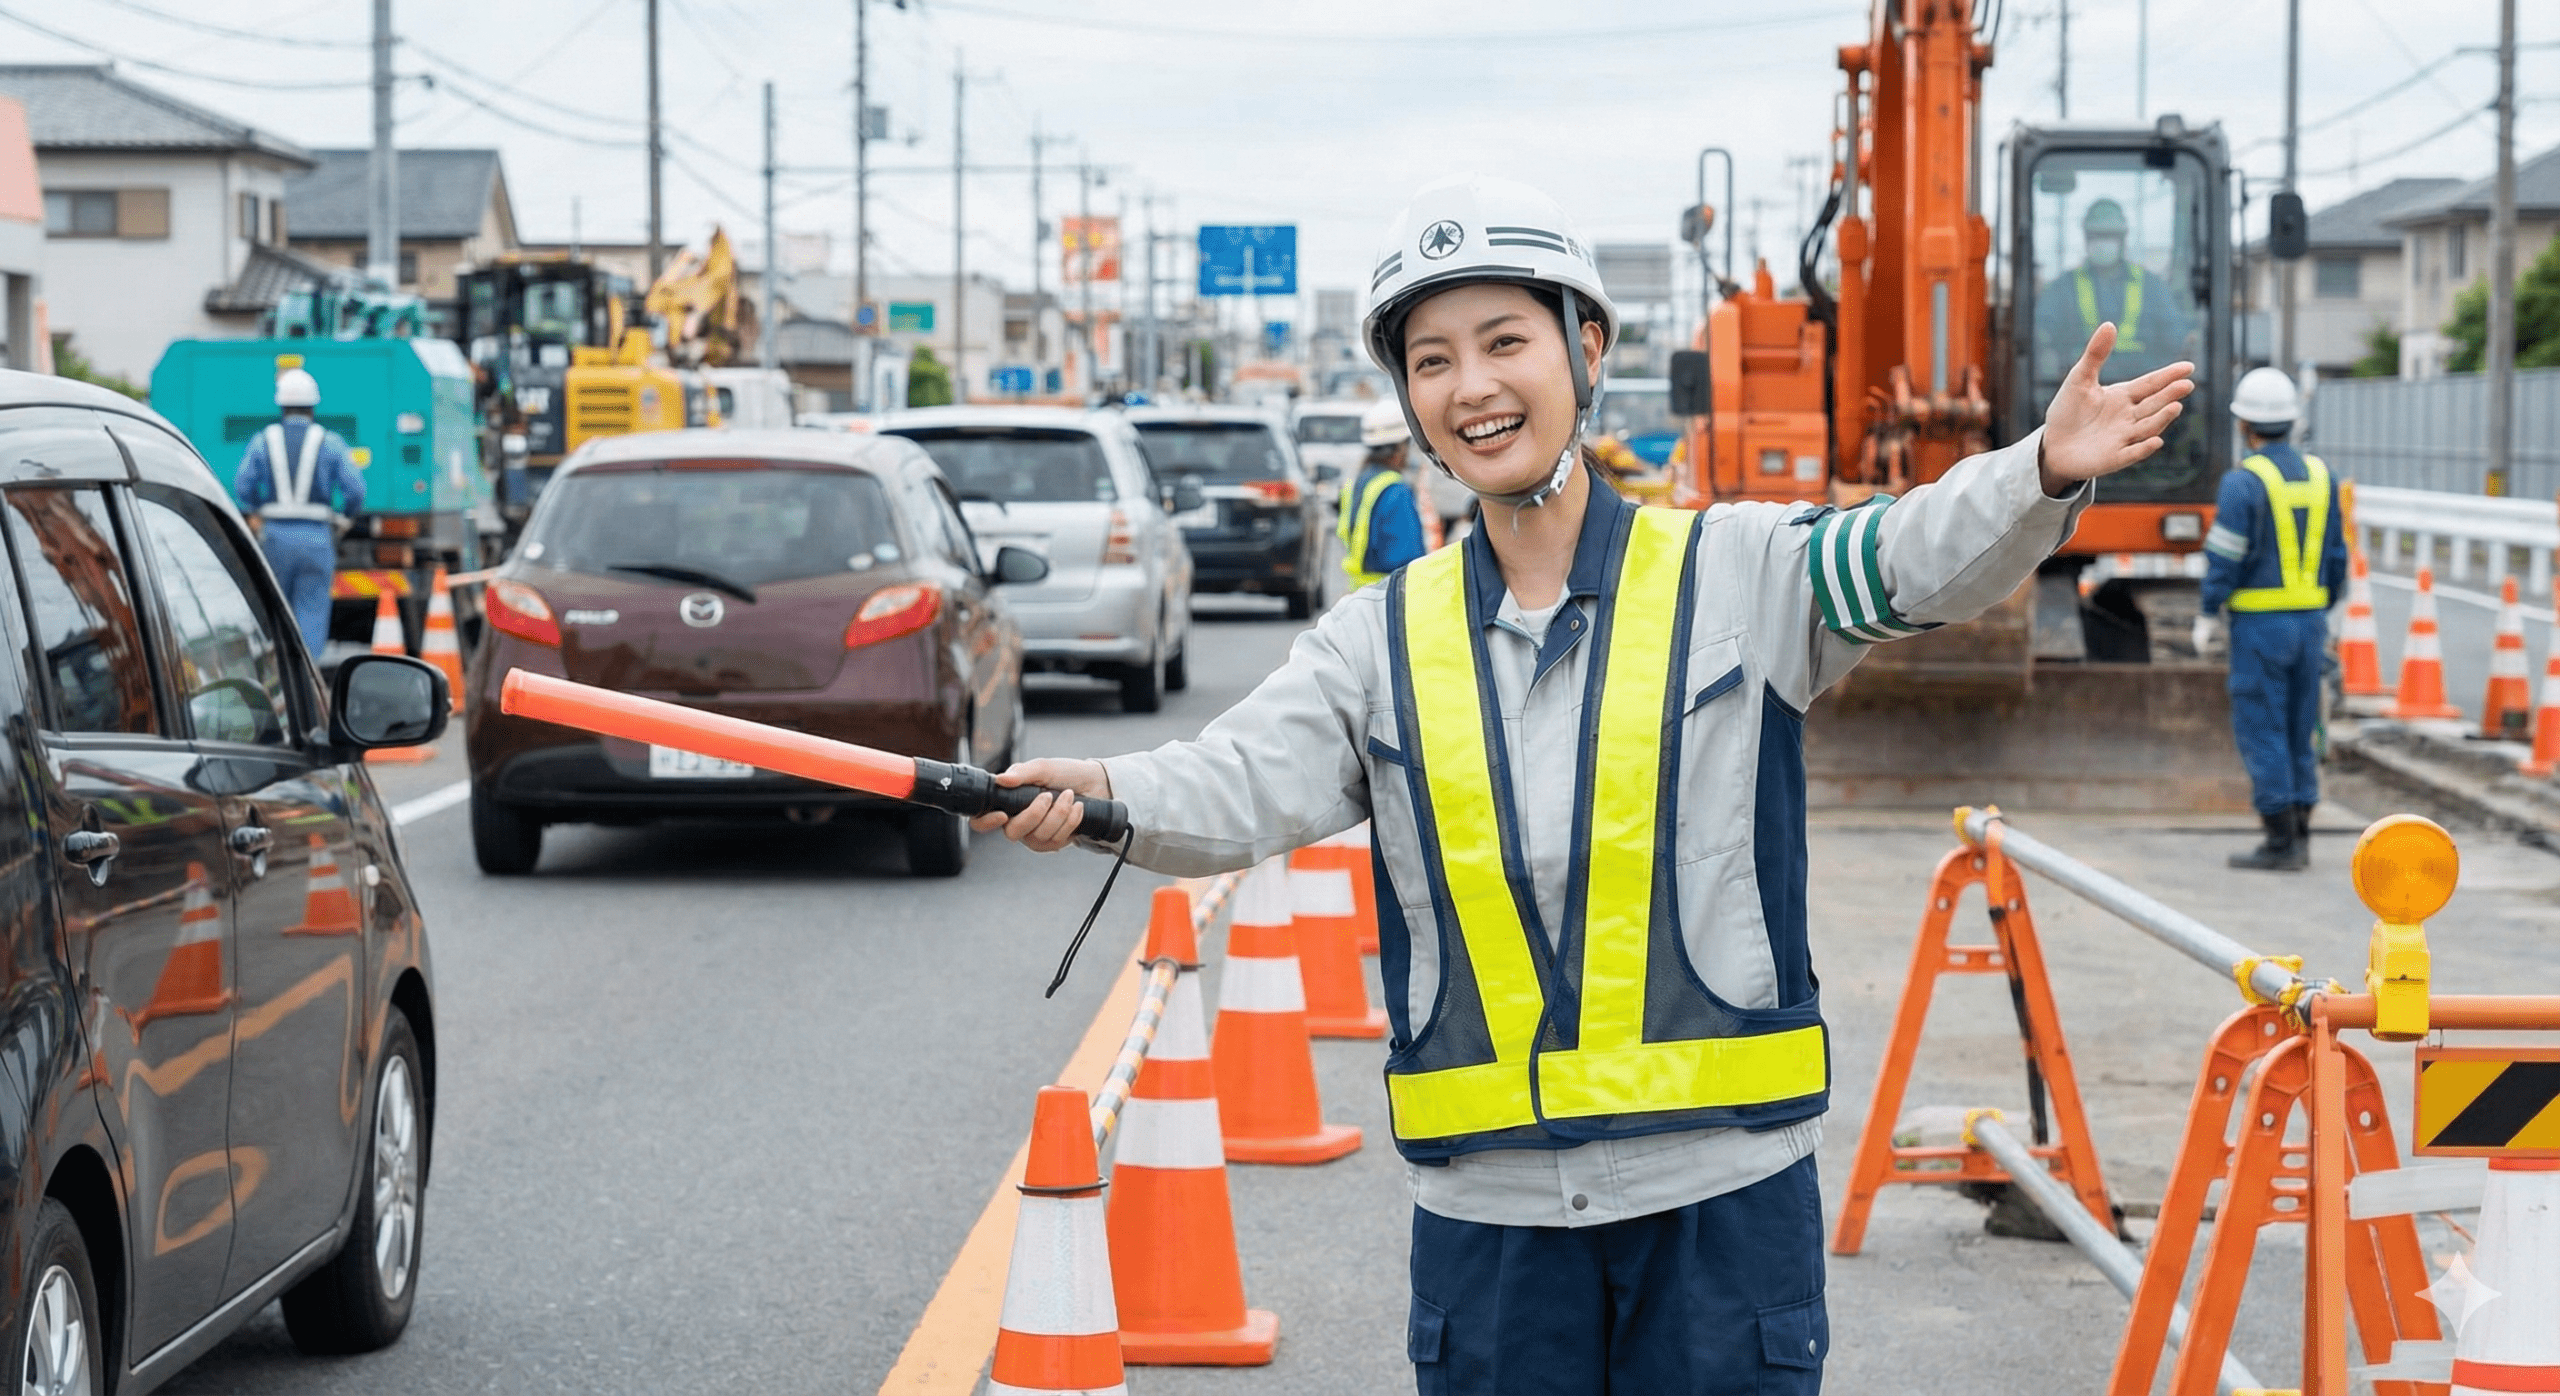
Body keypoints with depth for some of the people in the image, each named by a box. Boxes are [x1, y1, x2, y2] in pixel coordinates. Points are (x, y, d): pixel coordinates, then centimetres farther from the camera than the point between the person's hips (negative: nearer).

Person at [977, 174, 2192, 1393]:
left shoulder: (1734, 575, 1)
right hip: (1487, 1208, 2)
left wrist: (2043, 476, -34)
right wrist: (1097, 794, -27)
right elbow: (1246, 787, -6)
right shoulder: (1384, 642, 6)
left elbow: (1921, 558, -13)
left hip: (1722, 1195, -2)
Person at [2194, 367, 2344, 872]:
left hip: (2259, 625, -6)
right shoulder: (2319, 476, 7)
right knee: (2299, 733, 13)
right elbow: (2336, 555, 11)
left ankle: (2280, 843, -4)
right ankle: (2298, 839, 14)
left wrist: (2206, 617, -3)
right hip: (2308, 622, 6)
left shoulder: (2243, 482, -14)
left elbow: (2224, 559, -14)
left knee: (2261, 731, -2)